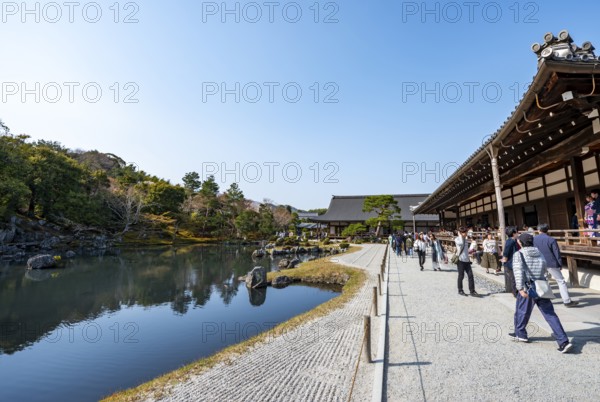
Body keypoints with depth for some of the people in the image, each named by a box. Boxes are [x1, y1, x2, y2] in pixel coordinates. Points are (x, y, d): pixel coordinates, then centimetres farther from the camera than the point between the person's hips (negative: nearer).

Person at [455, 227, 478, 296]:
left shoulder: (466, 240, 15)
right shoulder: (457, 239, -7)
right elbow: (461, 243, -30)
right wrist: (460, 235, -18)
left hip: (467, 260, 6)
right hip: (460, 260, -6)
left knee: (470, 275, 1)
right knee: (461, 276, 2)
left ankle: (472, 291, 7)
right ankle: (460, 290, 14)